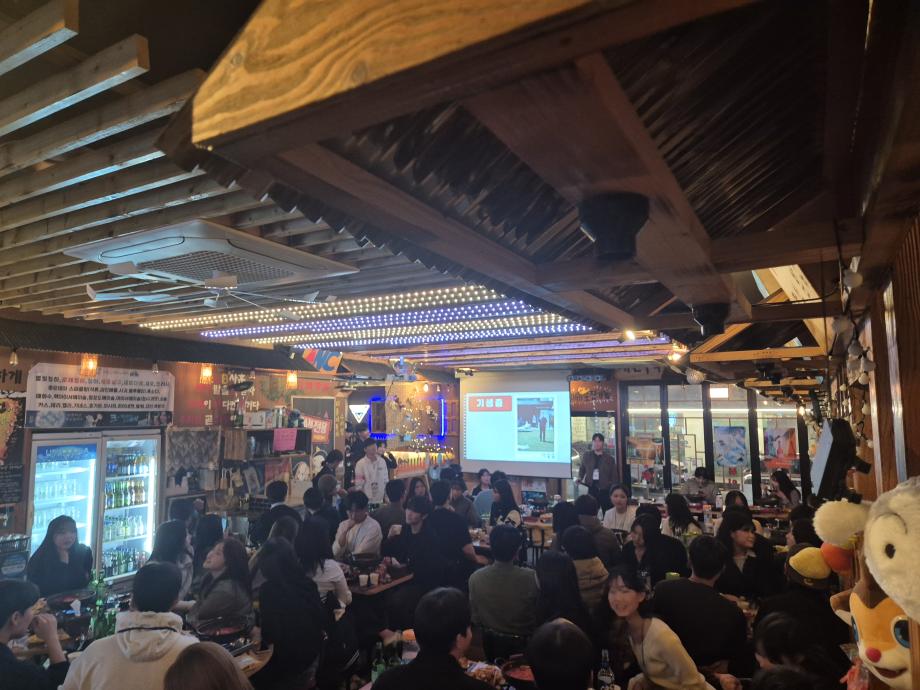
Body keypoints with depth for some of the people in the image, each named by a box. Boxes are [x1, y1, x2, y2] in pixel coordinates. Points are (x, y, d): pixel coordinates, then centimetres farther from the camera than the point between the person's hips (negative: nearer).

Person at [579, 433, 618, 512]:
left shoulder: (609, 458, 2)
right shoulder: (586, 456, 8)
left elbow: (614, 476, 3)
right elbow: (582, 469, 23)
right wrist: (580, 478, 5)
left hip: (605, 490, -1)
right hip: (592, 488, 1)